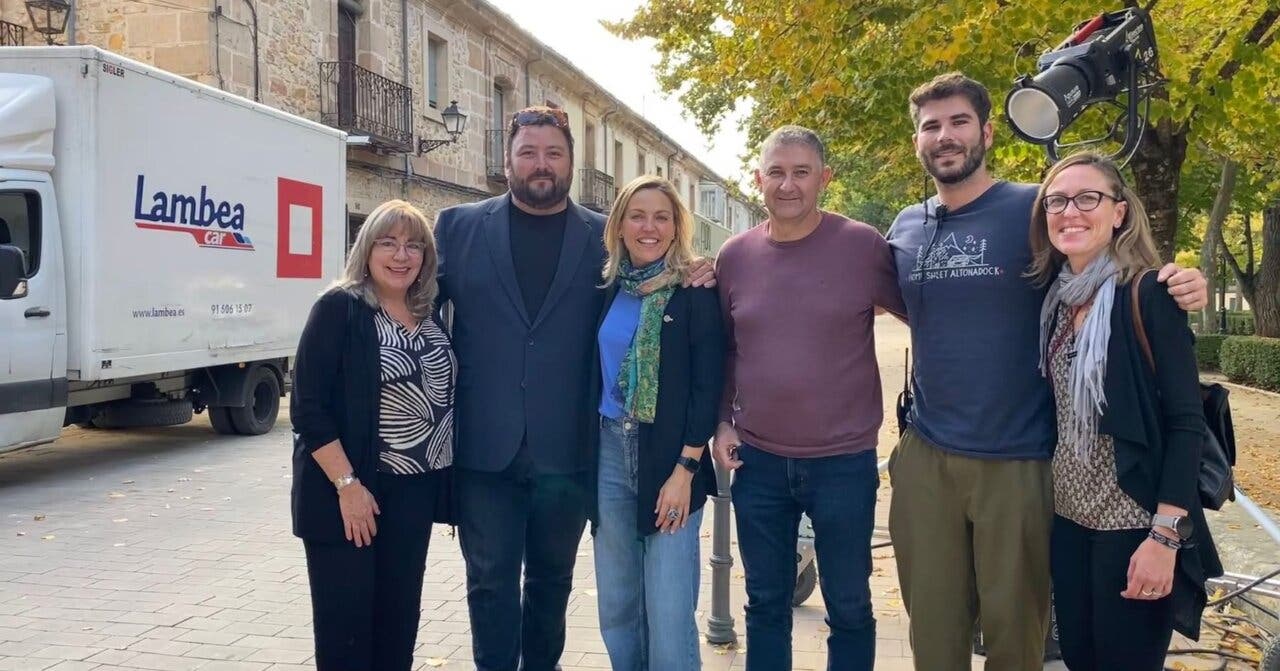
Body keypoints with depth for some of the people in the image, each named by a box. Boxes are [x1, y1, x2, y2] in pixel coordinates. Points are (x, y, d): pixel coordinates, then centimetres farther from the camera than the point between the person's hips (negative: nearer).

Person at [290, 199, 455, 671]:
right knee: (345, 621, 5)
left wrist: (441, 476, 7)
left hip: (414, 491, 5)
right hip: (349, 493, -5)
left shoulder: (432, 316, 7)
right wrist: (347, 485, -18)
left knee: (399, 618, 15)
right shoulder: (339, 309, -9)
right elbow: (308, 408, -14)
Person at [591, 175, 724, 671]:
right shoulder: (608, 289, 8)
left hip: (669, 458, -4)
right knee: (616, 606, 13)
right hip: (609, 451, 5)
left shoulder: (696, 292, -5)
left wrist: (685, 470, -14)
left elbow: (708, 385, -9)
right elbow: (595, 372, 13)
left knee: (668, 612, -2)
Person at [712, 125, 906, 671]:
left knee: (849, 607, 13)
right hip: (757, 461, 3)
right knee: (766, 602, 17)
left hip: (845, 460, -2)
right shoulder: (735, 256, 1)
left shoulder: (864, 246, -8)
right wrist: (723, 421, 3)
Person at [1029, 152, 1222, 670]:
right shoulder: (1055, 298, 6)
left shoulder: (1148, 295, -12)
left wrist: (1164, 535, -18)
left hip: (1133, 522, -6)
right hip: (1068, 516, 6)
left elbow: (1186, 422, -14)